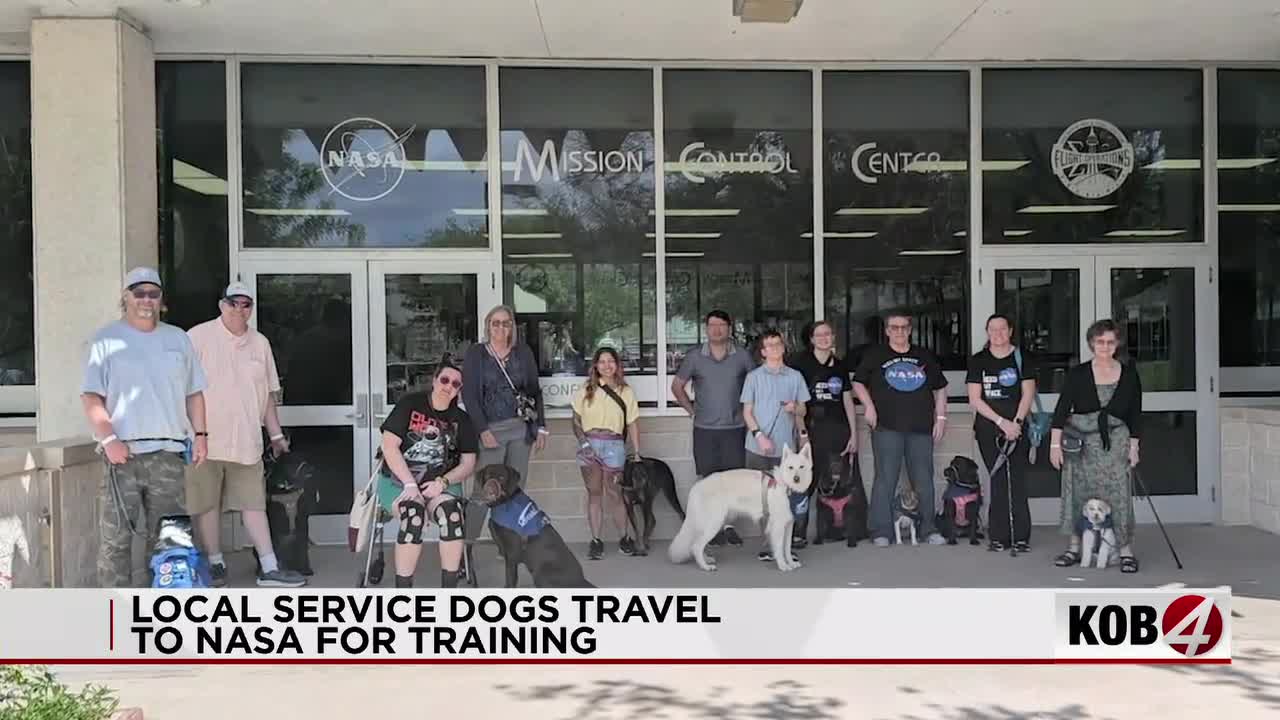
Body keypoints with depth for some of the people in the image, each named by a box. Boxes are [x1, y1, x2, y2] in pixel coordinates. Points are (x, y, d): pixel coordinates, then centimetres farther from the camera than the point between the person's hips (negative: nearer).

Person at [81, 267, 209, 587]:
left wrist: (200, 434, 8)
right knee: (116, 536, -3)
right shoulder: (106, 339, 3)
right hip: (122, 451, -3)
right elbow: (91, 397, -2)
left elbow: (194, 393, 17)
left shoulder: (178, 339, 14)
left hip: (168, 452, 3)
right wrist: (108, 439, -13)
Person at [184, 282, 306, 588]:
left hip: (246, 441, 3)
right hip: (204, 440, -3)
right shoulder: (198, 337, -2)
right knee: (207, 503, 4)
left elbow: (268, 393, 17)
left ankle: (269, 568, 5)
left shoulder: (260, 343, 12)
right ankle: (216, 563, 18)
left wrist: (276, 434, 17)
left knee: (254, 503, 3)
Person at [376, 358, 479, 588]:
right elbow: (389, 446, -7)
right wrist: (410, 484, -16)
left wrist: (442, 482, -12)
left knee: (452, 511, -32)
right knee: (414, 512, -35)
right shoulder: (410, 404, 1)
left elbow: (468, 464, 7)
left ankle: (449, 592, -25)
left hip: (440, 484, 2)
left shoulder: (461, 420, 10)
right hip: (398, 480, -2)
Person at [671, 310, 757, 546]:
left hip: (735, 428, 0)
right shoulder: (695, 357, 2)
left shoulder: (742, 355, 1)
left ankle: (729, 525, 11)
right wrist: (692, 410, 5)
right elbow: (677, 386, 11)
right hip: (705, 429, 0)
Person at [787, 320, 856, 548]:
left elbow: (848, 401, 16)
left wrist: (854, 434, 10)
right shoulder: (801, 363, 1)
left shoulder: (840, 366, 15)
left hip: (838, 430, 4)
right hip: (811, 430, -4)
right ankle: (798, 533, -3)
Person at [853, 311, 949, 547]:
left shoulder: (925, 356, 15)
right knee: (885, 479, -4)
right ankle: (881, 531, 1)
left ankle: (929, 529, 16)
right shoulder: (875, 355, 7)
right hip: (886, 427, -3)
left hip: (921, 428, 3)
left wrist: (941, 417, 9)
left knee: (924, 480, 5)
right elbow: (858, 382, 10)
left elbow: (940, 388, 19)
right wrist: (869, 406, -4)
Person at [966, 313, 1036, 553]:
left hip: (1017, 428, -1)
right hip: (988, 429, 1)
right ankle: (999, 537, 5)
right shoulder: (978, 361, 7)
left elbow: (1028, 394, 1)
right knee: (997, 481, 1)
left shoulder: (1021, 358, 6)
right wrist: (1001, 422, -8)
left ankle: (1021, 537, 1)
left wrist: (1016, 422, -11)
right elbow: (975, 399, 0)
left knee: (1017, 481, -5)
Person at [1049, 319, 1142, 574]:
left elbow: (1135, 412, 7)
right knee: (1077, 493, 5)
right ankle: (1074, 548, 16)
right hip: (1080, 440, 0)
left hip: (1115, 440, 0)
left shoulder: (1129, 374, 3)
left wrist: (1133, 446, 3)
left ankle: (1126, 551, 2)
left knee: (1118, 494, -6)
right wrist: (1055, 443, -10)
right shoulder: (1078, 374, -1)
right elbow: (1062, 409, -3)